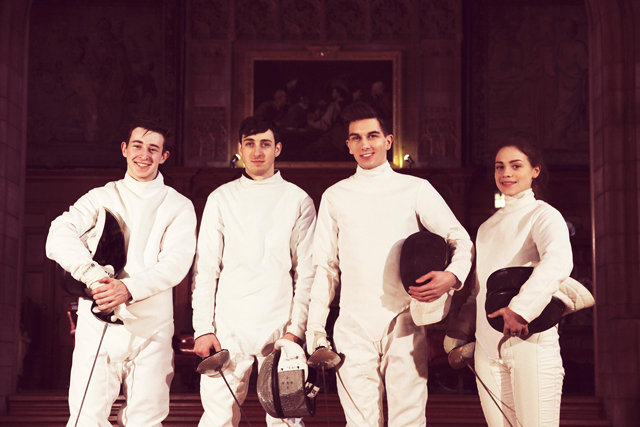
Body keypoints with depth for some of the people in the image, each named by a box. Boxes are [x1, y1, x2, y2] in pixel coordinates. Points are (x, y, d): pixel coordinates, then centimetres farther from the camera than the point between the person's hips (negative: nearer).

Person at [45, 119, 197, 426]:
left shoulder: (178, 206, 9)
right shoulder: (100, 198, 13)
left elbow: (176, 262, -5)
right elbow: (60, 237, -4)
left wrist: (129, 288, -22)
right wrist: (92, 274, -23)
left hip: (152, 327, 0)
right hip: (98, 323, 0)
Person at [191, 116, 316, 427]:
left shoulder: (298, 200, 7)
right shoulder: (221, 198, 9)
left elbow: (306, 273, 4)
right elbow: (205, 269, 7)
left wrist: (296, 329, -5)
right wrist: (202, 328, -1)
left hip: (279, 327, 0)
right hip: (228, 327, 1)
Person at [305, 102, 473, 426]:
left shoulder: (415, 189, 7)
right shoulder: (335, 196, 14)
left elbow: (461, 240, 6)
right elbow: (325, 267, 16)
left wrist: (453, 275, -15)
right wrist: (315, 327, 9)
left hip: (403, 323, -1)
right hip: (353, 326, 1)